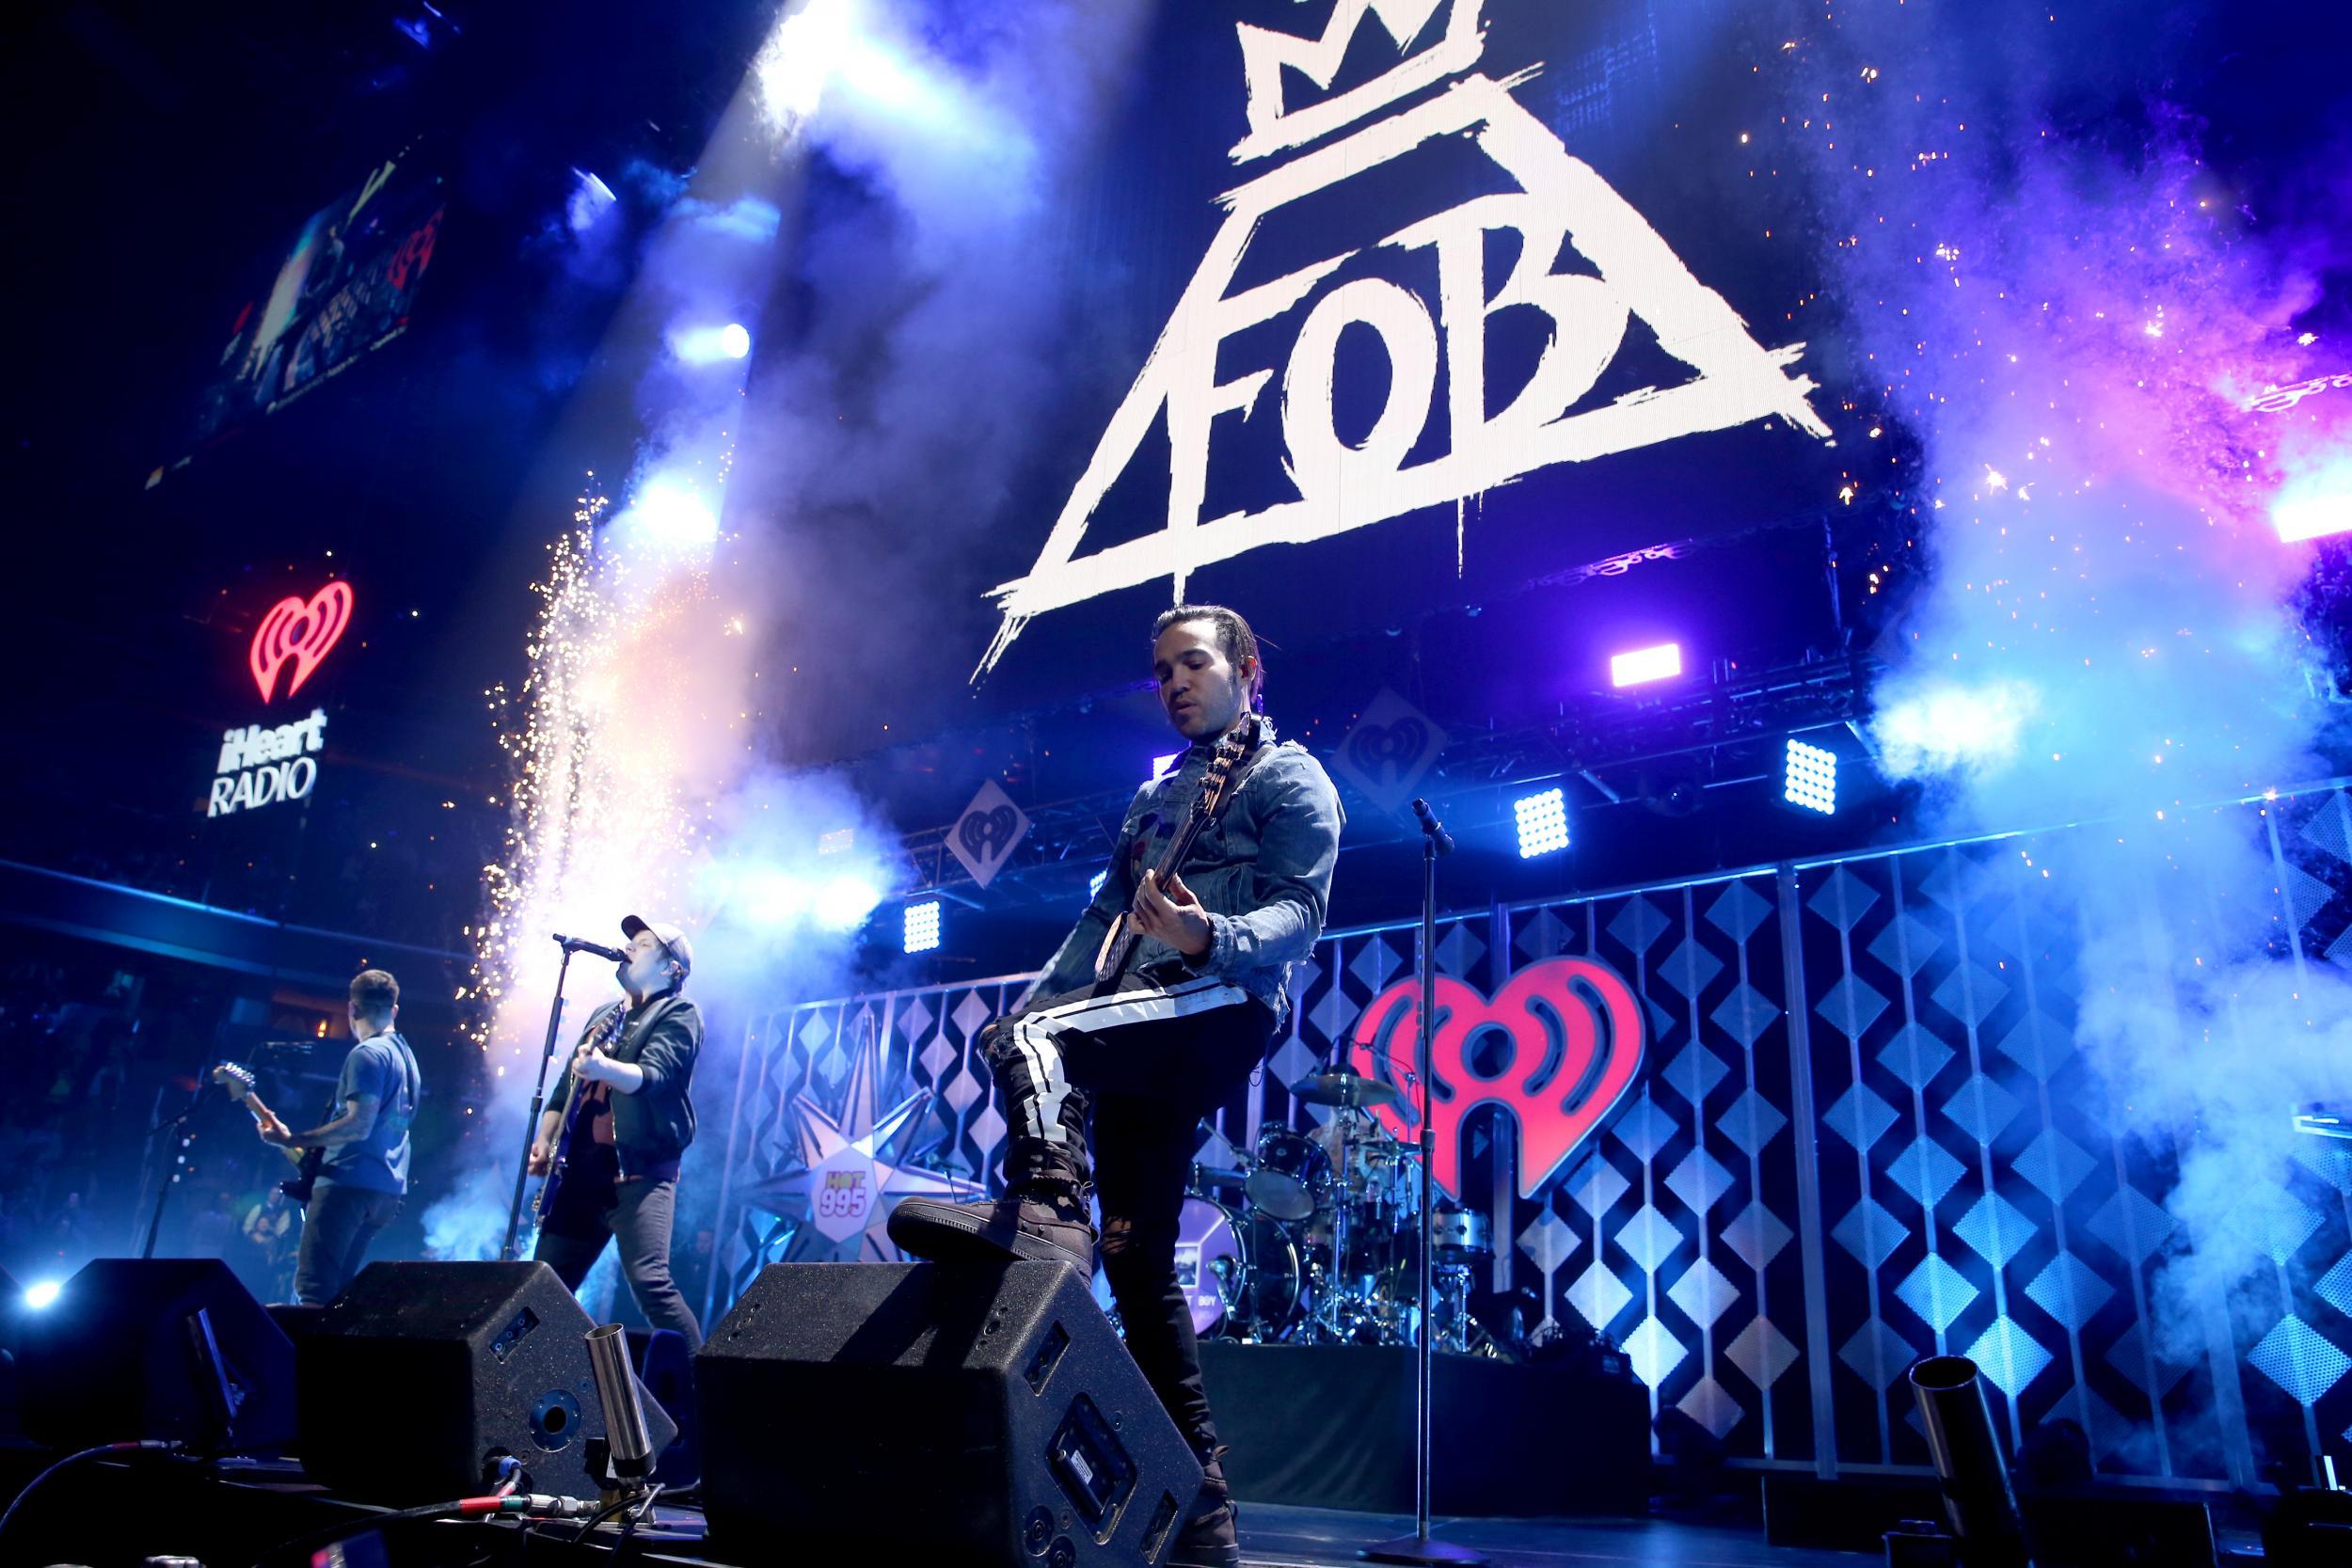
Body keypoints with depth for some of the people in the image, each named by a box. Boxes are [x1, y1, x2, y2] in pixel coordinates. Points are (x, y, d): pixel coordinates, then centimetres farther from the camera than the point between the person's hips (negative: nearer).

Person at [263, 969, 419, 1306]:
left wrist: (293, 1140, -15)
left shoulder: (367, 1054, -10)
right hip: (389, 1189, 9)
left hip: (351, 1183, -9)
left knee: (313, 1291, -11)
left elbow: (359, 1125, -19)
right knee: (336, 1292, 13)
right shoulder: (406, 1056, 19)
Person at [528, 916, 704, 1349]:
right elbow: (566, 1084, 24)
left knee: (650, 1283, -19)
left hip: (640, 1173, -8)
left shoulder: (678, 1015, -2)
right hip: (583, 1172, 8)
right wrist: (544, 1140, 9)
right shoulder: (603, 1016, 22)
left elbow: (651, 1075, -20)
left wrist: (604, 1068, -40)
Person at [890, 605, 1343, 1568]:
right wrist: (1037, 998, 12)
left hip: (1226, 1005, -7)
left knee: (1030, 1035, -30)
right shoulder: (1153, 797, 27)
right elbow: (1102, 918, 26)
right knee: (1135, 1259, 3)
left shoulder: (1291, 780, 4)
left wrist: (1210, 938, -31)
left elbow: (1298, 912, -10)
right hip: (1140, 1032, 7)